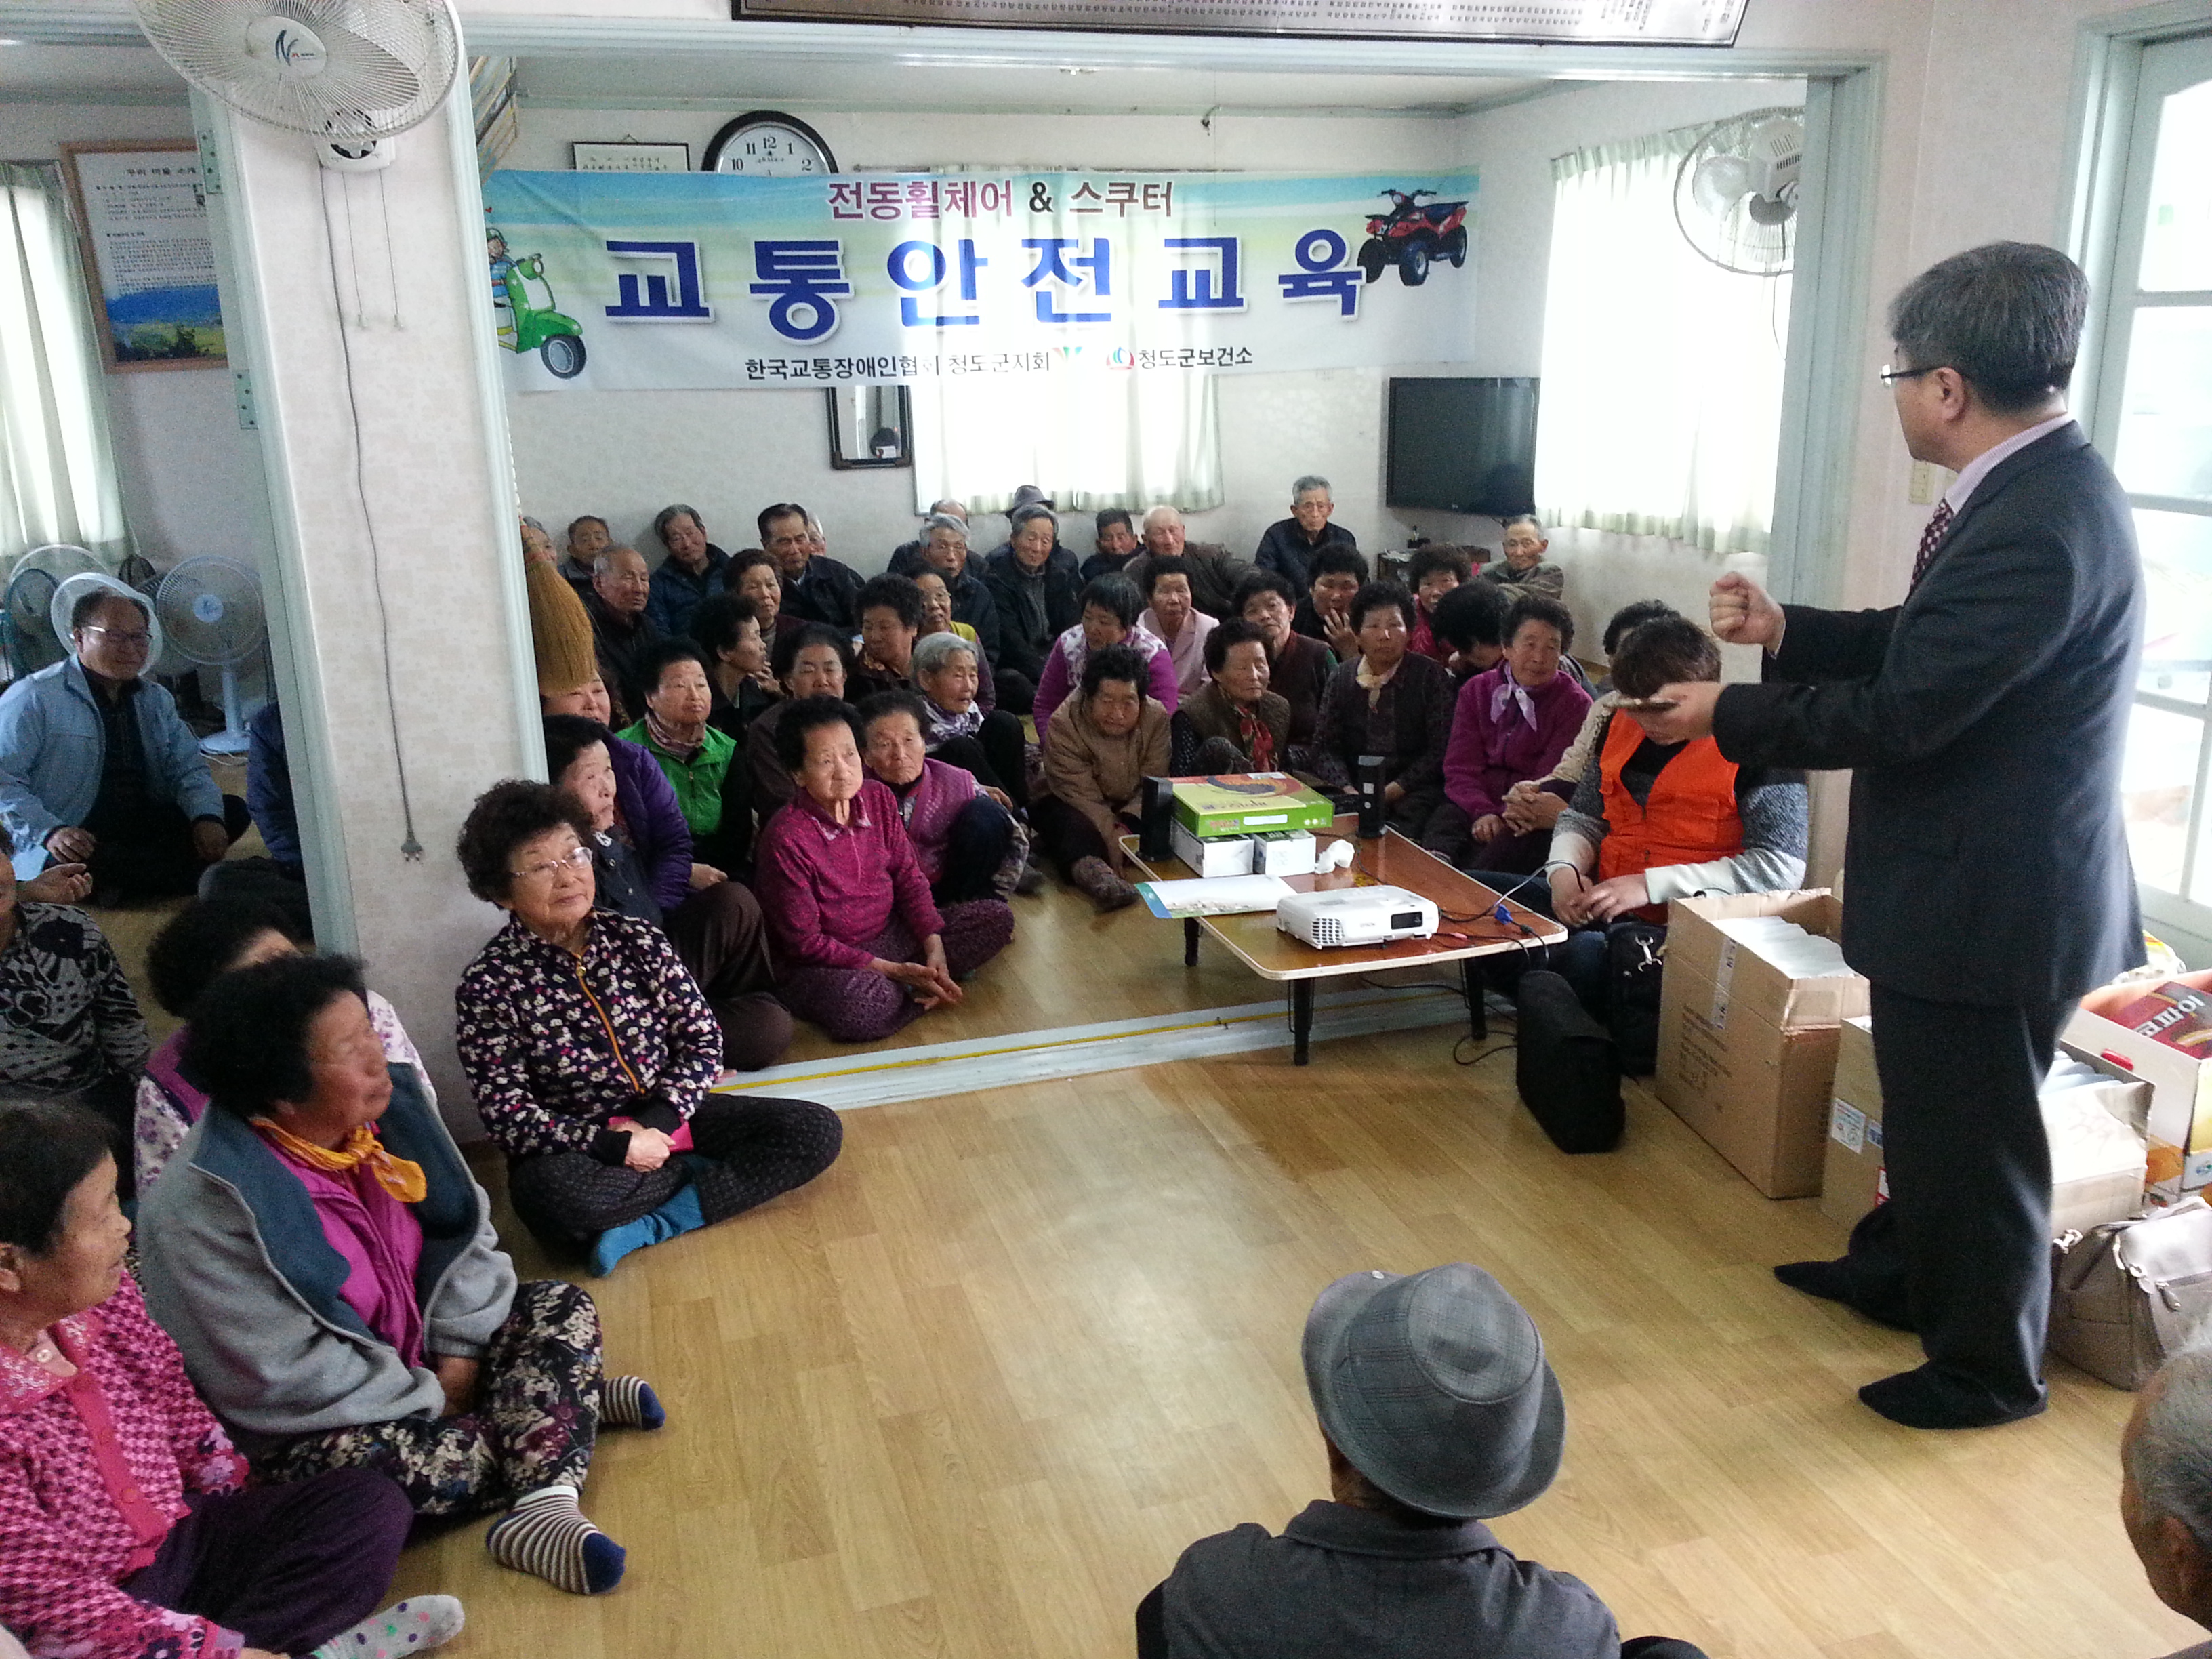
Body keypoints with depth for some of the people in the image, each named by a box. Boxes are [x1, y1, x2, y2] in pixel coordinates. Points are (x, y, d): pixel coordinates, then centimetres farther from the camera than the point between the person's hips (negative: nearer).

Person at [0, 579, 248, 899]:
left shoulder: (156, 699, 16)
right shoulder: (33, 699, -4)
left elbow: (188, 768, 12)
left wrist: (207, 818, -10)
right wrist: (49, 831, -27)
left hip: (143, 827, 6)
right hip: (73, 845, -6)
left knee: (234, 810, -11)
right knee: (72, 865, -40)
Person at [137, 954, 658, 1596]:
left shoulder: (387, 1113, -7)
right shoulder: (202, 1207, -26)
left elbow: (464, 1230, 2)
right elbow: (284, 1376, -25)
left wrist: (459, 1354, -10)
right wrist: (432, 1399, -18)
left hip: (418, 1358, 8)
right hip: (306, 1429, -7)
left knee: (564, 1309, -7)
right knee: (445, 1463, -34)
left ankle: (540, 1515, -25)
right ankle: (569, 1406, -6)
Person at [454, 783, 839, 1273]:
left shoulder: (639, 938, 0)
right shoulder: (488, 986, -11)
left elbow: (703, 1037, -1)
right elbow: (508, 1117, -15)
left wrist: (656, 1121, -17)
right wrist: (618, 1147, -23)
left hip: (667, 1117, 4)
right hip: (579, 1148, -4)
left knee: (818, 1131, -11)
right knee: (551, 1194, -40)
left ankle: (649, 1226, -18)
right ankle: (698, 1171, -12)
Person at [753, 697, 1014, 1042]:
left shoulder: (878, 799, -3)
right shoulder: (786, 837, -22)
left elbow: (909, 879, 5)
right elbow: (805, 941, -18)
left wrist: (934, 949, -10)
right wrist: (892, 970, -20)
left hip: (891, 933, 6)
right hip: (823, 962, -6)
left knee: (997, 918, -1)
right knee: (858, 1006, -41)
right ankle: (917, 994, -7)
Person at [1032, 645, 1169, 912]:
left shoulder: (1157, 717, -11)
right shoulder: (1064, 724, -20)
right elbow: (1081, 796, -25)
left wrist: (1125, 826, -33)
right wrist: (1113, 835, -39)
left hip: (1133, 811, 3)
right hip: (1081, 812, -3)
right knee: (1052, 810, -37)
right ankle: (1088, 868, -65)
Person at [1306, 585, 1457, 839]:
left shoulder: (1431, 676, 3)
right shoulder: (1340, 679, 13)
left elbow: (1440, 751, -4)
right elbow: (1324, 747, 9)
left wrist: (1391, 792, -13)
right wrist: (1349, 791, -10)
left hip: (1413, 792, -2)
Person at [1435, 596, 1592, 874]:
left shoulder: (1575, 703, 3)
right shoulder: (1476, 690, 14)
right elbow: (1460, 767, 6)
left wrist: (1507, 818, -23)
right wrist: (1483, 813, -14)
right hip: (1475, 803, 3)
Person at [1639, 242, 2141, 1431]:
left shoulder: (2036, 527, -29)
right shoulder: (2038, 488, 4)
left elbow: (1899, 710, -27)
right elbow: (1922, 644, 11)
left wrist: (1727, 714, -16)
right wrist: (1788, 632, 5)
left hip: (1986, 900, -10)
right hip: (1967, 881, 10)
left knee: (1970, 1132, 9)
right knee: (1928, 1108, 28)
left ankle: (1988, 1367, 31)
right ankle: (1901, 1268, 50)